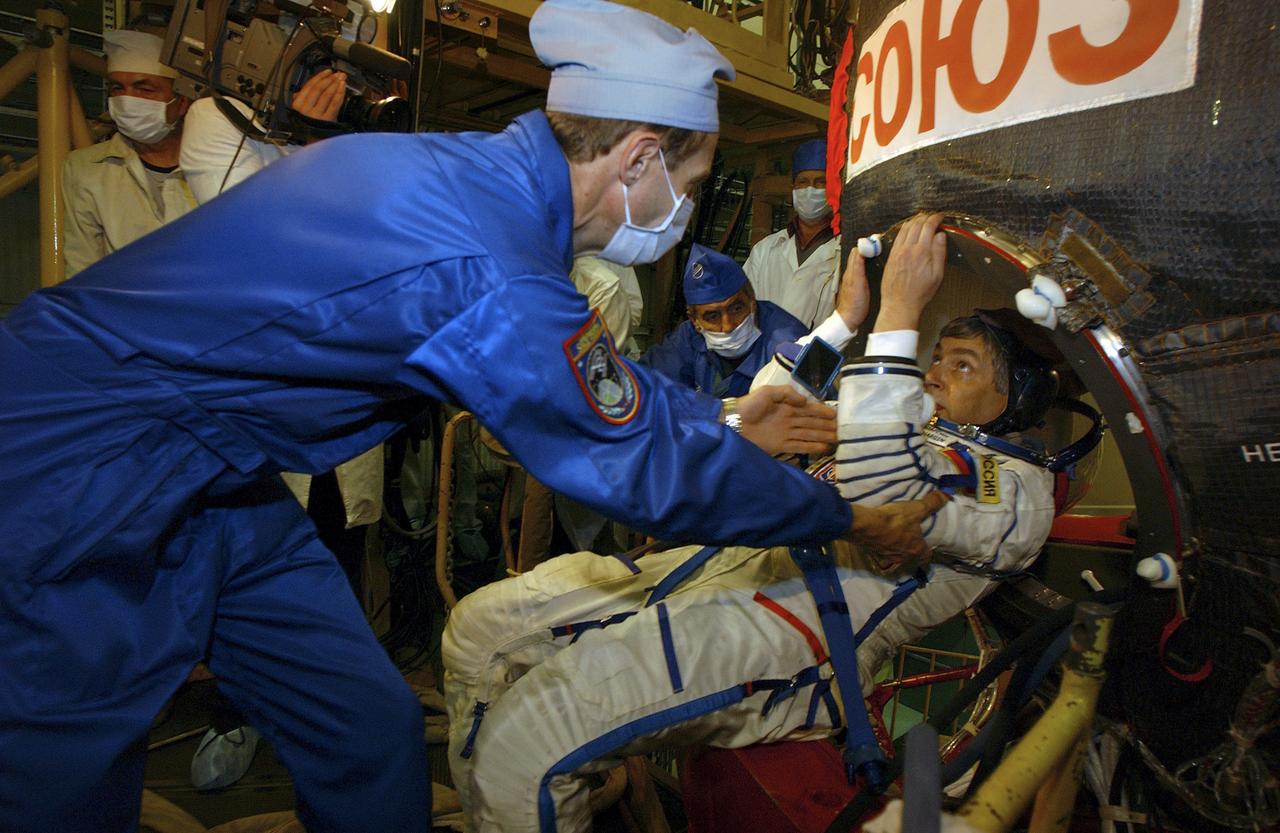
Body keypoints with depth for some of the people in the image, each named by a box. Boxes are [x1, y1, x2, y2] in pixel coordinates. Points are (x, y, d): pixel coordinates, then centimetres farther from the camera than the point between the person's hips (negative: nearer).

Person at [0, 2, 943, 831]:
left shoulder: (467, 169, -3)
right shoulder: (490, 277, -31)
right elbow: (647, 470, -19)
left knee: (370, 732, 11)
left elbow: (599, 374, 12)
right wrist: (846, 517, -5)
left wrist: (723, 421, 17)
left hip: (202, 480, 9)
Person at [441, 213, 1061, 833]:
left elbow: (874, 497, -21)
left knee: (518, 746, -22)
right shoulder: (910, 430, 26)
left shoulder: (1019, 488, -1)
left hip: (801, 629, -9)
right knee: (478, 624, 2)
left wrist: (899, 312, -17)